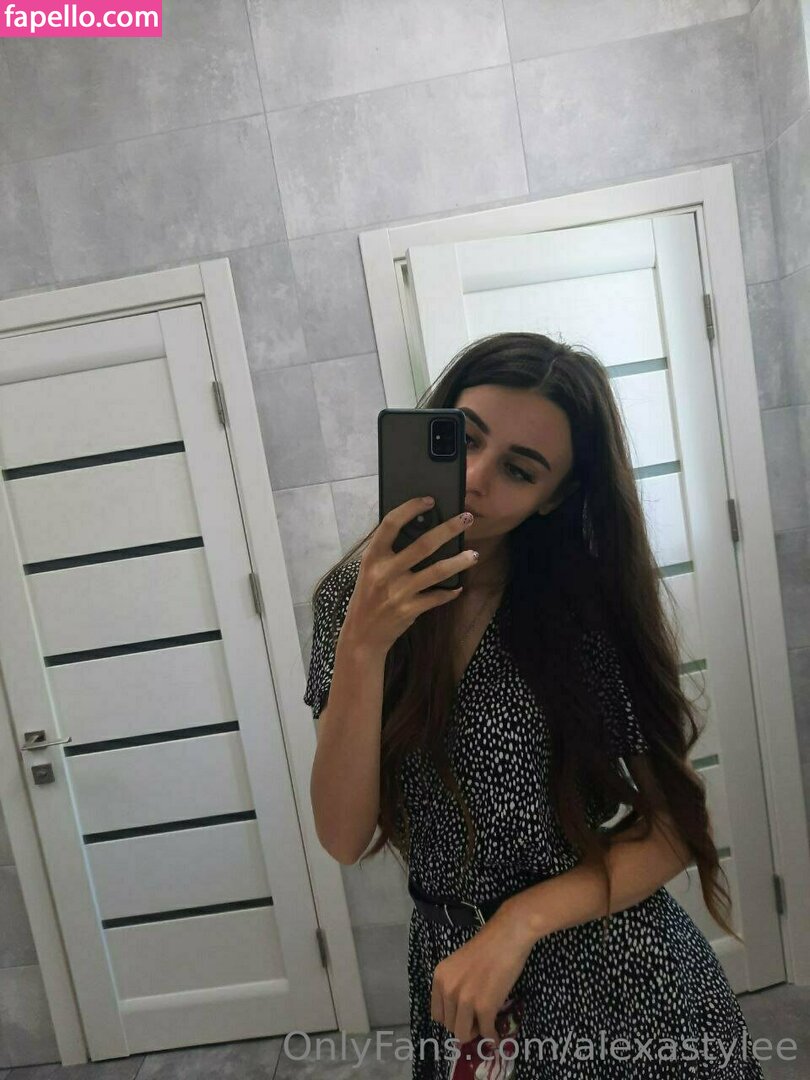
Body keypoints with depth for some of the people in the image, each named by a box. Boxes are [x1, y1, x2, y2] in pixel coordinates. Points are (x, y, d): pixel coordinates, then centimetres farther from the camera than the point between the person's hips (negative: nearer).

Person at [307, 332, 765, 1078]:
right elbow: (345, 838, -16)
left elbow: (676, 827, -8)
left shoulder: (591, 600, -13)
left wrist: (520, 921, -20)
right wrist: (364, 646, -30)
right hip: (454, 983, 1)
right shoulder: (352, 597, -11)